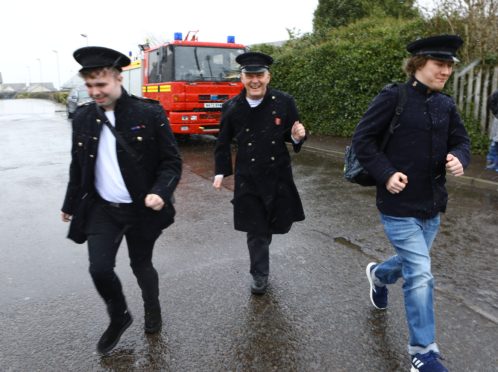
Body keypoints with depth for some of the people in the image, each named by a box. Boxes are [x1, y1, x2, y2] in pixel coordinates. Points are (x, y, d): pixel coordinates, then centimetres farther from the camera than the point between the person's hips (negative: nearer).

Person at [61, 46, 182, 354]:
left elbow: (172, 161, -10)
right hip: (102, 209, 3)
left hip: (142, 210, -2)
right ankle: (119, 317, 24)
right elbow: (78, 166, 12)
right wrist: (70, 204, 19)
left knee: (141, 265, 12)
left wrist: (161, 192, -26)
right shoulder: (83, 118, 1)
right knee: (100, 268, -7)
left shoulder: (150, 113, -12)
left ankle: (153, 309, 43)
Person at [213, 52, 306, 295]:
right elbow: (223, 143, 7)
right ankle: (260, 275, 27)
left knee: (280, 223, 14)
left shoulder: (284, 102, -7)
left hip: (279, 175, 1)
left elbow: (291, 135, 3)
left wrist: (297, 137, -20)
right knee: (256, 231, 7)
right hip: (247, 179, -1)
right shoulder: (231, 107, -4)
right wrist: (220, 171, 1)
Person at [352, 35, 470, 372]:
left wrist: (459, 158, -11)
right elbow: (362, 139, -11)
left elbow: (461, 141, 12)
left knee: (413, 264, 22)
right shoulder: (394, 97, -12)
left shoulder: (446, 105, 7)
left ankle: (378, 275, 56)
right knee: (421, 276, -4)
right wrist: (386, 174, -20)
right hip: (399, 205, -7)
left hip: (432, 205, 7)